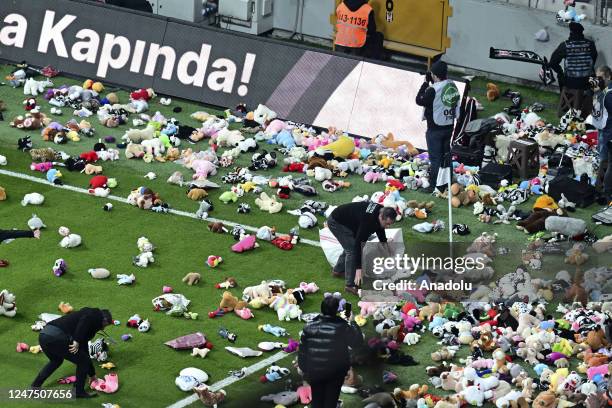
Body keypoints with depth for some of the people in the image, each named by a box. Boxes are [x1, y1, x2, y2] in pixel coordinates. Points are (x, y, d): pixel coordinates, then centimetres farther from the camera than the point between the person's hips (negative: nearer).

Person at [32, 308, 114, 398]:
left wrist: (92, 374, 46)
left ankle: (35, 386, 36)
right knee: (83, 361, 8)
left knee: (56, 361, 36)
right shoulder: (96, 315, 11)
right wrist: (77, 340, -19)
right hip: (57, 336, -9)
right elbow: (84, 321, -15)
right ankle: (79, 392, 17)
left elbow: (84, 349, 41)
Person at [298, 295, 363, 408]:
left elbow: (302, 350, -4)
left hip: (314, 371, 2)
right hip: (336, 371, -2)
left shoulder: (309, 327, -9)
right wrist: (352, 322, -5)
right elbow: (357, 342, -12)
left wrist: (303, 367, 9)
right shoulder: (342, 327, -18)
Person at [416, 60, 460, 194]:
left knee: (435, 158, 1)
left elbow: (419, 100, -11)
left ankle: (434, 186, 5)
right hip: (449, 127, 7)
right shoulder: (453, 86, -2)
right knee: (446, 155, 17)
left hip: (435, 129, -7)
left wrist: (426, 83, -6)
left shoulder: (433, 90, -23)